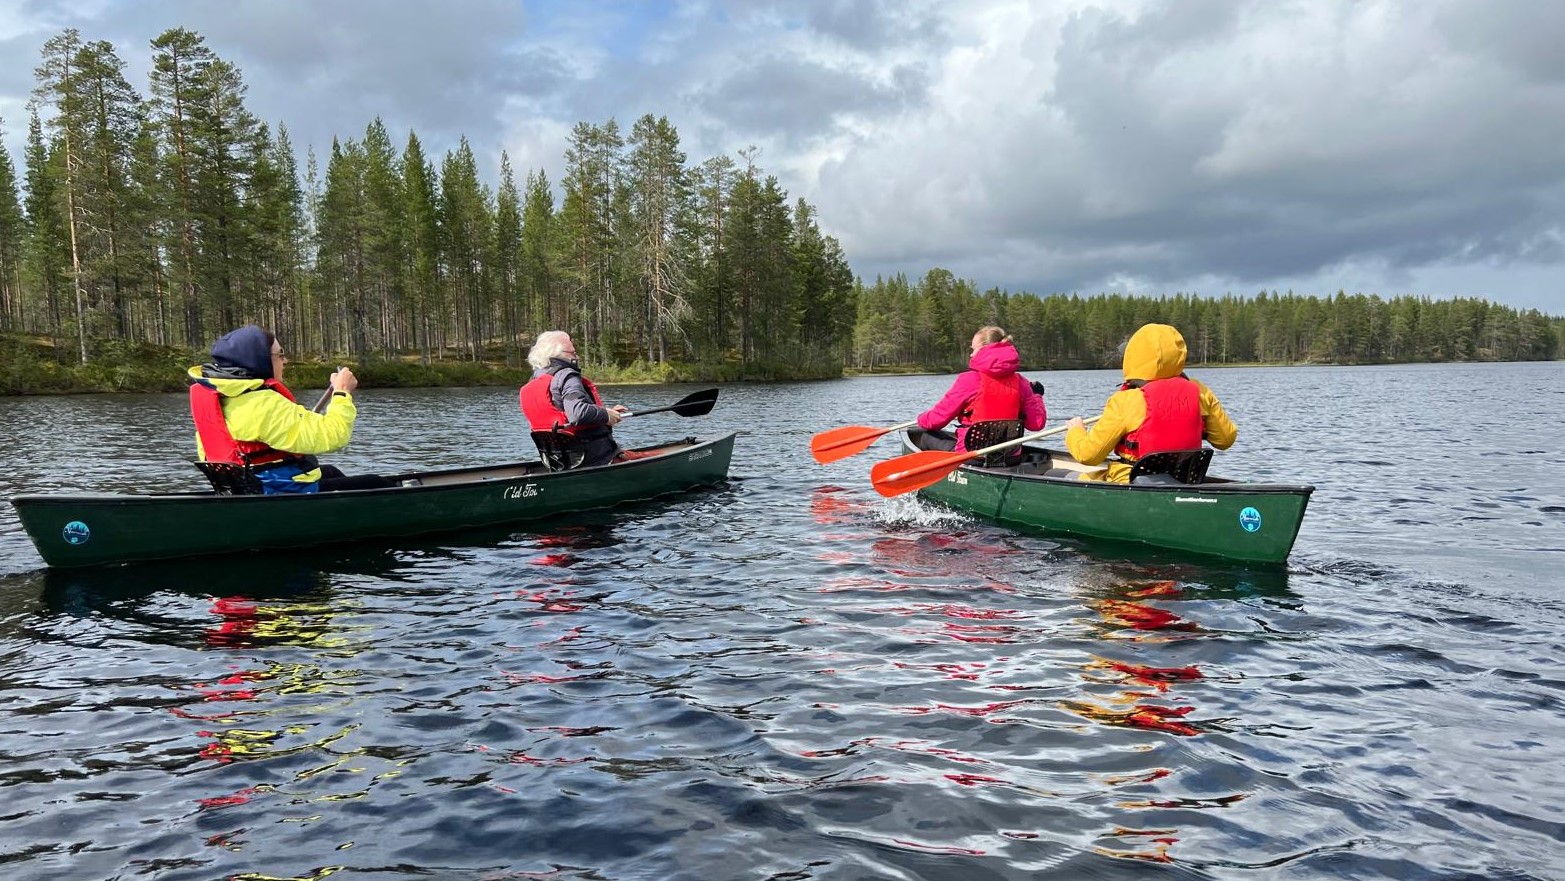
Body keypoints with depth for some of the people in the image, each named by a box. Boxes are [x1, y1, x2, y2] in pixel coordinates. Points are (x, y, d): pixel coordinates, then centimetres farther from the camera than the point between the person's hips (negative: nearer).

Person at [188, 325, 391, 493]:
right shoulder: (265, 403, -27)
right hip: (285, 495, -10)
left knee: (330, 472, 34)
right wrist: (342, 392, -14)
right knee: (377, 485, -2)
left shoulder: (212, 395, 4)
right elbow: (331, 435, -31)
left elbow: (207, 456, 16)